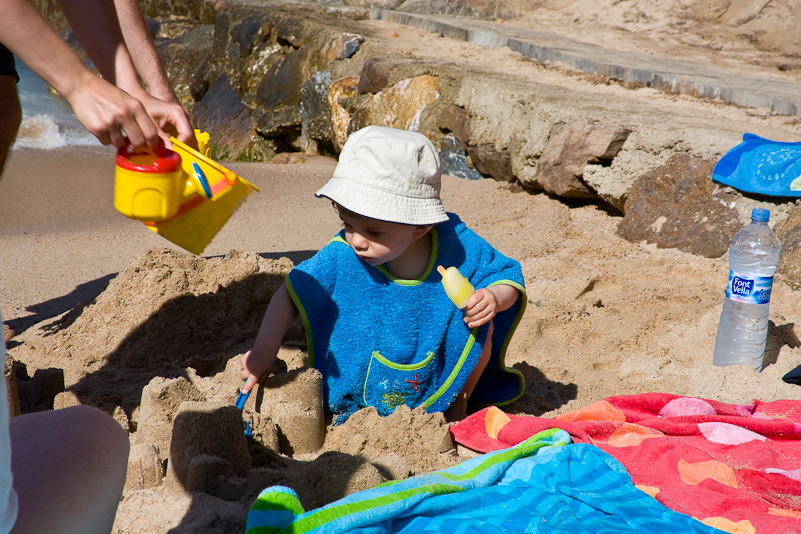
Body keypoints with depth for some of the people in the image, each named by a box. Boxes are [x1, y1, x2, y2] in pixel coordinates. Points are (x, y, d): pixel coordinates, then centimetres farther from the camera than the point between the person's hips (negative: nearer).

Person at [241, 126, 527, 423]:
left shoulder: (458, 247, -22)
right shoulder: (341, 257, -20)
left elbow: (508, 276, -8)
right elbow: (290, 292, -8)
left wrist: (495, 297, -32)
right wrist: (265, 349, -18)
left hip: (441, 377, 0)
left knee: (479, 323, -21)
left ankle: (458, 402, 6)